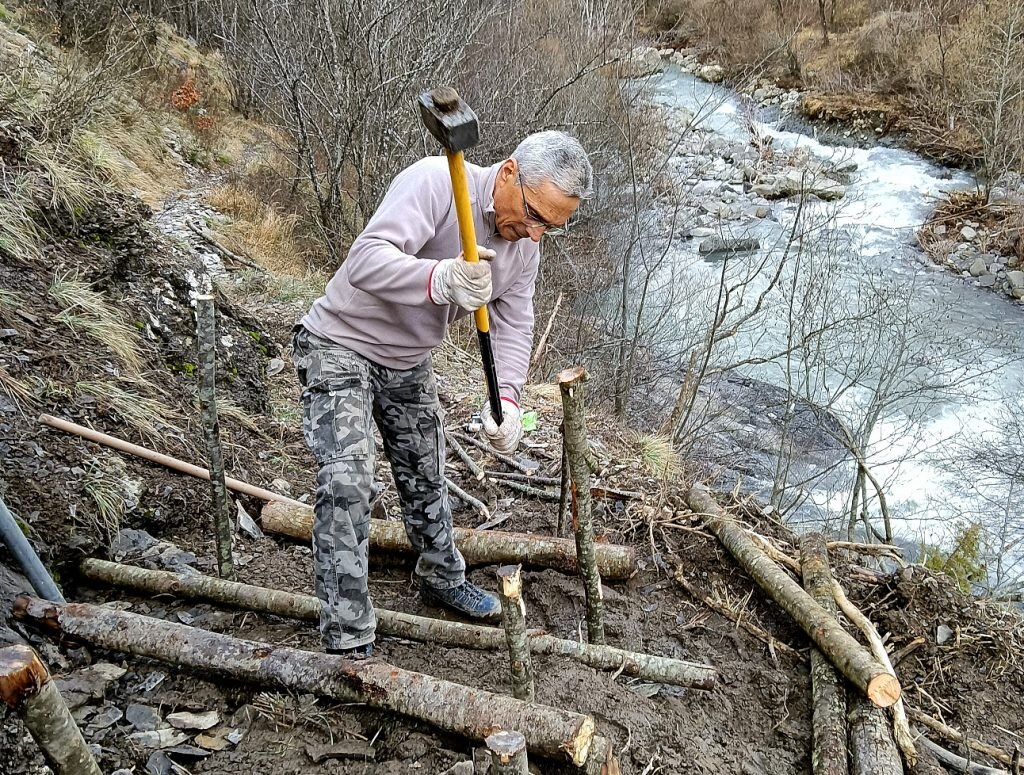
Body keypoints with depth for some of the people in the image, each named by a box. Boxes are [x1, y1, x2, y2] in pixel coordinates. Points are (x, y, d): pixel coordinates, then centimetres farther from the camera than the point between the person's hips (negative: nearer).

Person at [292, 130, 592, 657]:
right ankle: (348, 647, -8)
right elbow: (365, 260, -41)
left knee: (425, 479, 20)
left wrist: (506, 398, -23)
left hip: (408, 363, 7)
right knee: (347, 485, -17)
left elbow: (513, 326, -5)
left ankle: (441, 579, 45)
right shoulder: (435, 182, -30)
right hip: (341, 345, -7)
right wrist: (441, 278, -60)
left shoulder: (526, 244, -4)